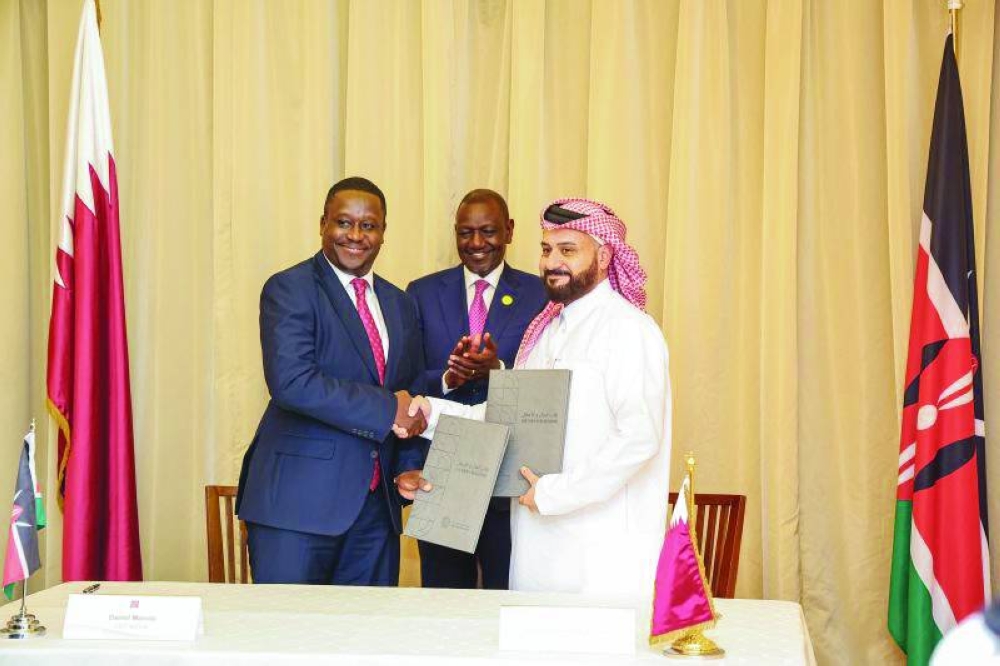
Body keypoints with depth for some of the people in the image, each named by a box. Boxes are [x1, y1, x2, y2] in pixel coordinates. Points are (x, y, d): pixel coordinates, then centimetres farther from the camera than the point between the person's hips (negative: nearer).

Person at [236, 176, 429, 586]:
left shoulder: (400, 305, 15)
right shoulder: (289, 289, -5)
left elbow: (414, 396, 20)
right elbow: (291, 381, -20)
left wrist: (410, 467, 3)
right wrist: (386, 409, -17)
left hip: (376, 505, 6)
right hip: (298, 503, -6)